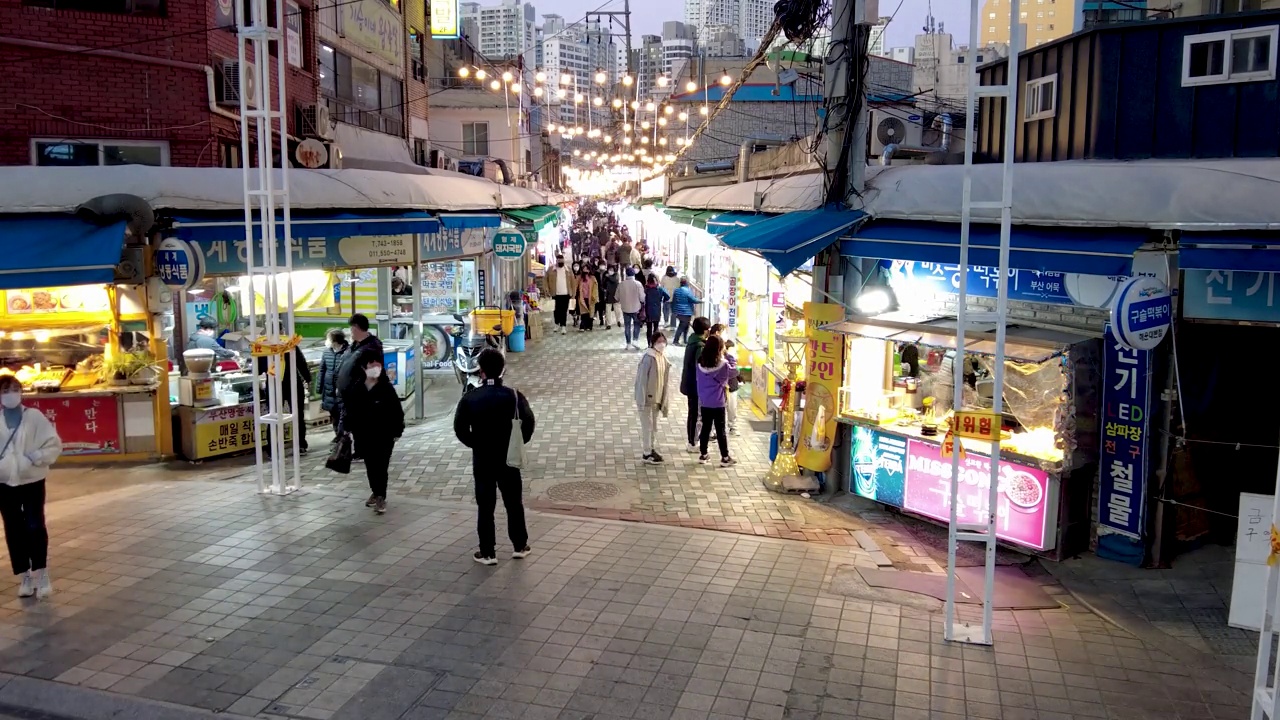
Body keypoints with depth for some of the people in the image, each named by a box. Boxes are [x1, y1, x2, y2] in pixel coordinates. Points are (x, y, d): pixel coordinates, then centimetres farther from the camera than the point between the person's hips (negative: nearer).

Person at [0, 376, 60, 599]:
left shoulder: (34, 416, -3)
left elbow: (54, 444, -3)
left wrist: (35, 457, -15)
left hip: (31, 480, -2)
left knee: (35, 526, -5)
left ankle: (41, 574, 3)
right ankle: (26, 577, 16)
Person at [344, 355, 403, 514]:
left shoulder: (387, 388, -12)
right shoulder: (356, 389, -4)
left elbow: (397, 411, -8)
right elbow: (351, 411, 5)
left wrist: (397, 432, -8)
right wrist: (351, 430, 4)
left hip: (384, 435, -4)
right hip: (364, 435, 4)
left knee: (381, 466, -2)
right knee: (370, 466, 16)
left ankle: (381, 496, 6)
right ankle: (375, 491, 33)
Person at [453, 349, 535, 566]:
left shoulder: (470, 398, -7)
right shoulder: (513, 395, -8)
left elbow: (460, 427, -8)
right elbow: (528, 422, -12)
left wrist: (475, 443, 7)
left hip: (482, 459, 0)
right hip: (509, 458, 1)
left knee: (485, 506, 6)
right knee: (514, 503, 14)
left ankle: (487, 552, 9)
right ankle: (519, 546, 23)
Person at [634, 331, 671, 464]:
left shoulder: (662, 357, 7)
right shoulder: (648, 357, -19)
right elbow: (642, 379, -19)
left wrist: (663, 399, 12)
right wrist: (643, 399, -22)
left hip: (657, 398, 8)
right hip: (647, 398, -8)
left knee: (654, 426, 17)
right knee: (647, 426, -1)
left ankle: (652, 449, 29)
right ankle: (647, 454, 7)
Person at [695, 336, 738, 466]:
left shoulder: (701, 363, -4)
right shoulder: (722, 365, -16)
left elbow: (699, 381, 6)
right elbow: (735, 371, 1)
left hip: (704, 402, 4)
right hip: (718, 403, -4)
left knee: (705, 428, 14)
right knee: (721, 430, 4)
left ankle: (703, 455, 21)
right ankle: (725, 458, 11)